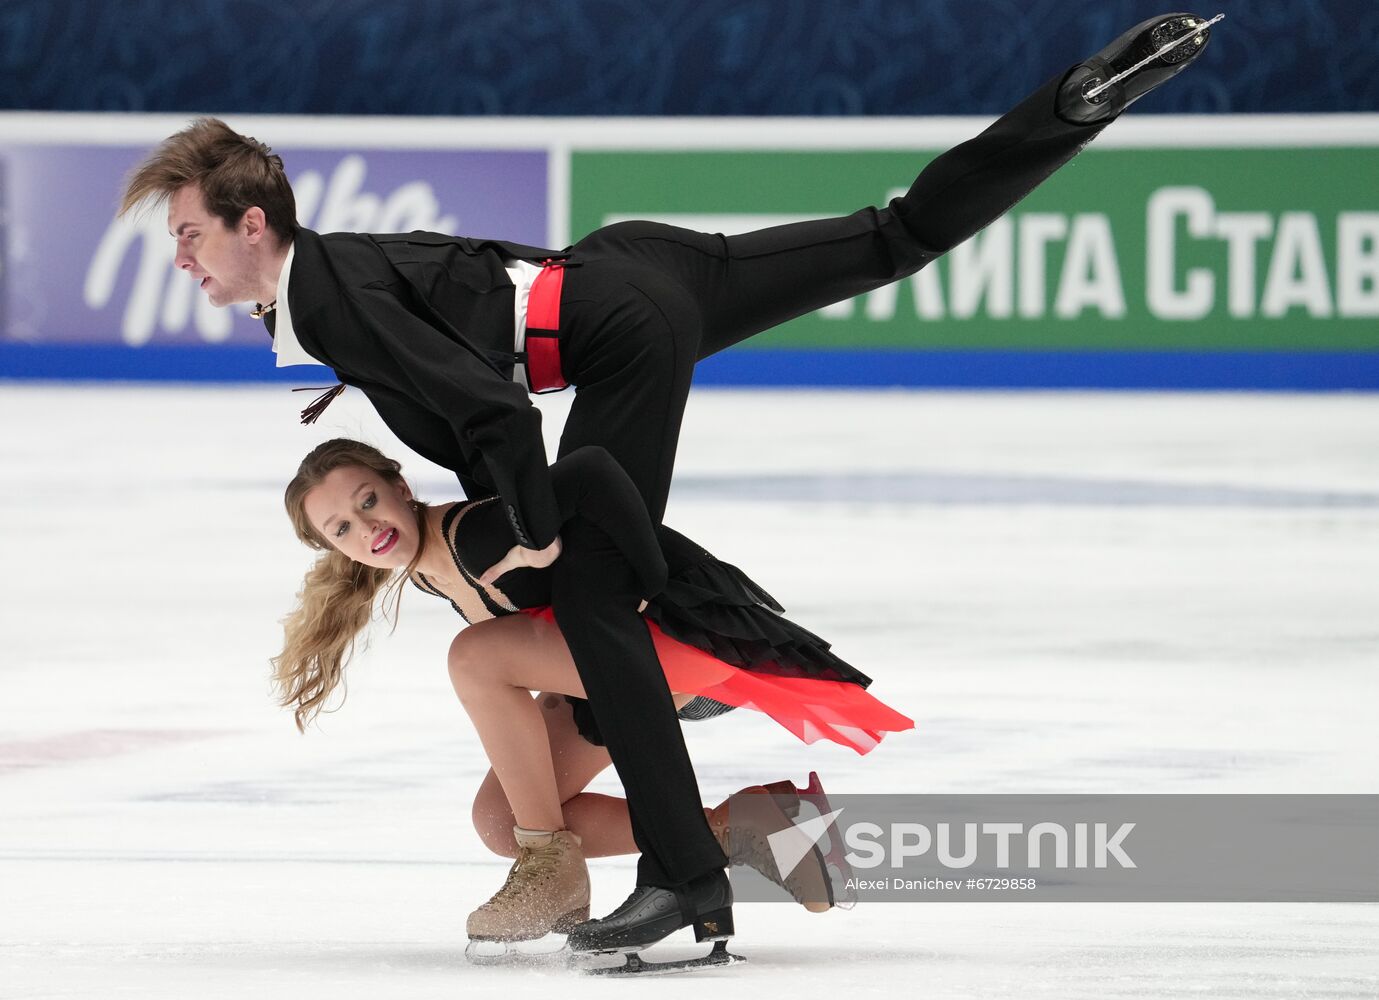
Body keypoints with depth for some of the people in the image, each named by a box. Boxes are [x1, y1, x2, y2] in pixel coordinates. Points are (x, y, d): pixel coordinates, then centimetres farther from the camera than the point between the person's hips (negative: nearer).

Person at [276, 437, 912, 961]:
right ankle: (735, 829, 1)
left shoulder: (478, 535, -26)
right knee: (498, 820, 1)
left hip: (687, 624, -11)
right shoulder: (428, 569, 4)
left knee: (474, 656, -26)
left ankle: (552, 869, -14)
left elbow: (591, 472, -39)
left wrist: (648, 586, -28)